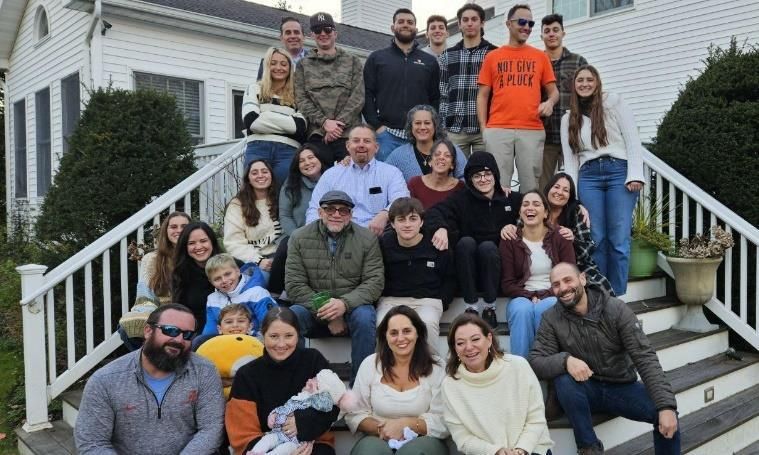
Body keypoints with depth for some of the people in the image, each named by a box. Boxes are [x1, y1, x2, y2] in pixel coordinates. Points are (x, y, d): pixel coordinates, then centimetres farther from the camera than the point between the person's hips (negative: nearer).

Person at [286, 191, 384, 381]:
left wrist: (345, 303, -24)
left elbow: (375, 281, -6)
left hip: (353, 306, 0)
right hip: (313, 307, 1)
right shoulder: (299, 238, 0)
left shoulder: (367, 238, -1)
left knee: (365, 318, -32)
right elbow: (294, 285, -5)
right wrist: (326, 312, -15)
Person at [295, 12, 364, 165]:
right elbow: (301, 99, 4)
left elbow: (358, 97, 3)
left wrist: (339, 123, -10)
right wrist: (324, 122, -11)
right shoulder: (303, 65, 16)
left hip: (349, 133, 0)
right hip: (317, 134, 1)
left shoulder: (353, 62, 14)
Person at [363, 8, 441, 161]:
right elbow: (367, 95, 4)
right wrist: (377, 126, -6)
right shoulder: (376, 58, 11)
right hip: (387, 134, -1)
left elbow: (435, 98, 13)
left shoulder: (430, 61, 16)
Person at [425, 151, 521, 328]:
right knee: (466, 241, -28)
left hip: (496, 264, 0)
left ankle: (490, 307, -17)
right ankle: (471, 307, -22)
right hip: (467, 270, 0)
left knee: (487, 246, -29)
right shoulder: (462, 198, -2)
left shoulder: (512, 199, 3)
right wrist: (441, 227, -38)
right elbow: (435, 212, -16)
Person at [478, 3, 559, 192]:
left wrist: (550, 102, -8)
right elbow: (483, 95, 11)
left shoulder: (540, 57, 14)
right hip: (498, 130, -1)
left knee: (530, 185, 2)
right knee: (498, 185, -3)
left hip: (532, 130, 1)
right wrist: (483, 128, 1)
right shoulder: (492, 57, 12)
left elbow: (553, 90, 16)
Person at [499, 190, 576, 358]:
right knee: (522, 309, -34)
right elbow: (507, 283, 1)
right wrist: (530, 297, -15)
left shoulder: (560, 239, 6)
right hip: (522, 297, 0)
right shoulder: (509, 242, 5)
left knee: (544, 309, -34)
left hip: (553, 297, 0)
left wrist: (545, 296, -15)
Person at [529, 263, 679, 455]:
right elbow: (536, 361, -17)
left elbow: (645, 358, -18)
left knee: (667, 414, -24)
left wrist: (666, 405, -28)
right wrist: (566, 360, -39)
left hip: (621, 387, 0)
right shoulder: (551, 319, -10)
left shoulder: (616, 309, -13)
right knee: (564, 378, -32)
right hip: (585, 389, 0)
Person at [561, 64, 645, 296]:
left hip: (619, 171, -2)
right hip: (588, 176, 3)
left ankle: (617, 297, 2)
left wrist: (635, 175, -10)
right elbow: (570, 158, 12)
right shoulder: (568, 119, 16)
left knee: (619, 239, -6)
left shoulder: (614, 103, 7)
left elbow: (632, 139, 0)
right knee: (596, 239, -1)